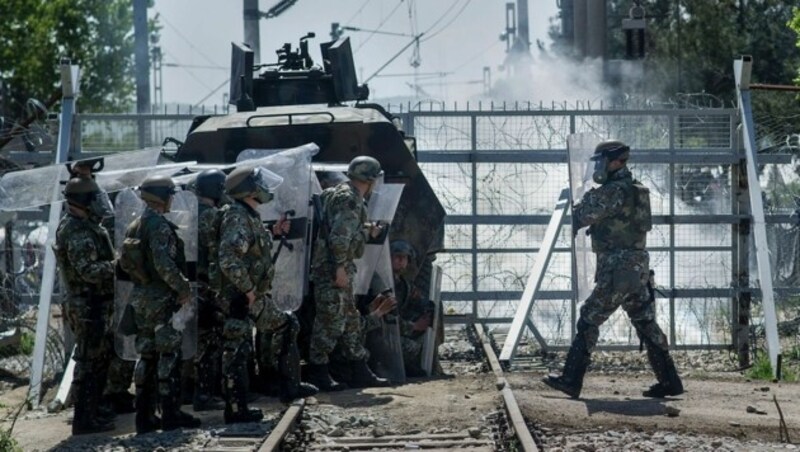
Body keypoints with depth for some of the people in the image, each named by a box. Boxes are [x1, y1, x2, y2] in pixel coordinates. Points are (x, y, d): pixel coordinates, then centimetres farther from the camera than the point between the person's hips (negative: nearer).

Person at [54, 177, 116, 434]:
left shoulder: (86, 228, 16)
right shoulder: (78, 233, -17)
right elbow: (89, 271, -25)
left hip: (95, 306, 11)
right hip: (88, 307, -11)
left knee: (99, 360, 16)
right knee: (89, 362, -7)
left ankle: (90, 414, 22)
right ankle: (84, 420, -5)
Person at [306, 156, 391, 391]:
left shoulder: (342, 195, 18)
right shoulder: (349, 199, -15)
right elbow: (339, 237, -24)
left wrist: (366, 231, 26)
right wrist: (341, 268, -24)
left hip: (337, 270, 11)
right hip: (332, 269, -11)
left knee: (351, 320, 14)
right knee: (330, 321, -7)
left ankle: (361, 372, 19)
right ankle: (318, 372, -2)